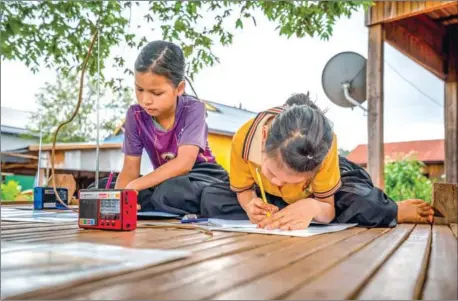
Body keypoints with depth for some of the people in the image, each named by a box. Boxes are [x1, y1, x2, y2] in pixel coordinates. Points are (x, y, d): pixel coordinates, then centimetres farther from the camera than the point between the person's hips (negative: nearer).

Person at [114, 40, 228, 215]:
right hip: (165, 180, 6)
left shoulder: (193, 109, -19)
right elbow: (130, 168, -7)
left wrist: (134, 186, -36)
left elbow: (184, 163, -30)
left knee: (169, 192, -40)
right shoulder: (135, 115, -7)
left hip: (201, 176, -5)